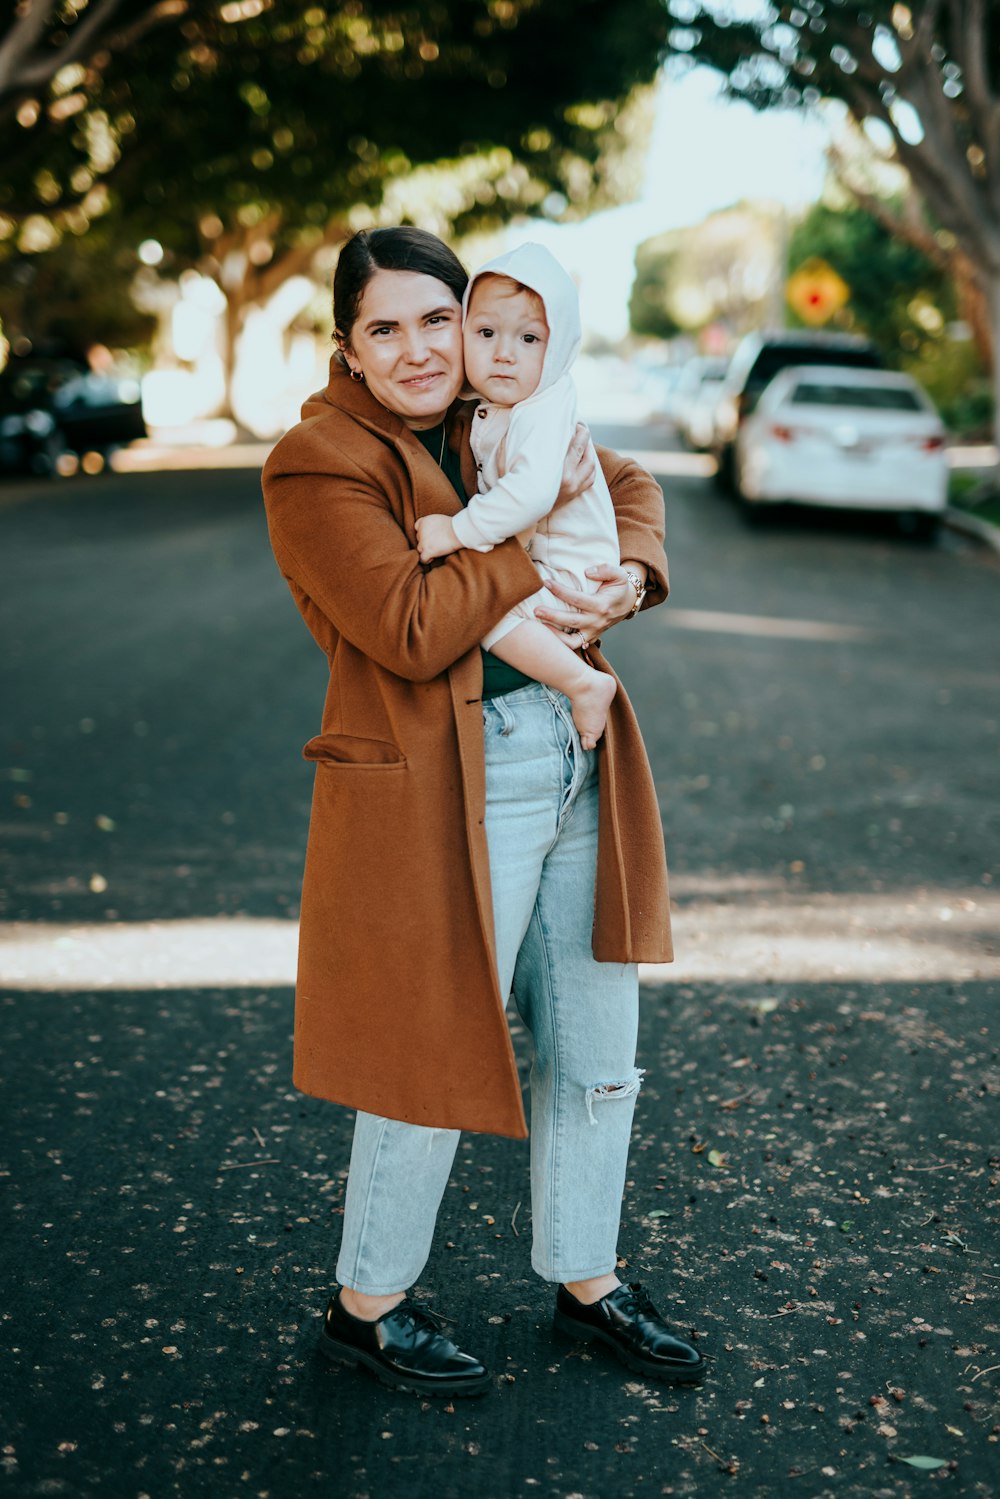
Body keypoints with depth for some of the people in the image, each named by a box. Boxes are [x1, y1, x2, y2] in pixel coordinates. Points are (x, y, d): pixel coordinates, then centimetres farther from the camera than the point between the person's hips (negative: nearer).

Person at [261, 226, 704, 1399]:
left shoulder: (490, 426, 11)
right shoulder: (318, 466, -12)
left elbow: (629, 486, 20)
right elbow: (413, 629, -22)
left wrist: (628, 576, -2)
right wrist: (548, 522, -17)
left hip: (577, 767, 8)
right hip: (449, 797, -8)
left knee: (597, 1053, 17)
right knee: (434, 1063, 4)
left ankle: (586, 1283, 38)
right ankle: (365, 1308, 28)